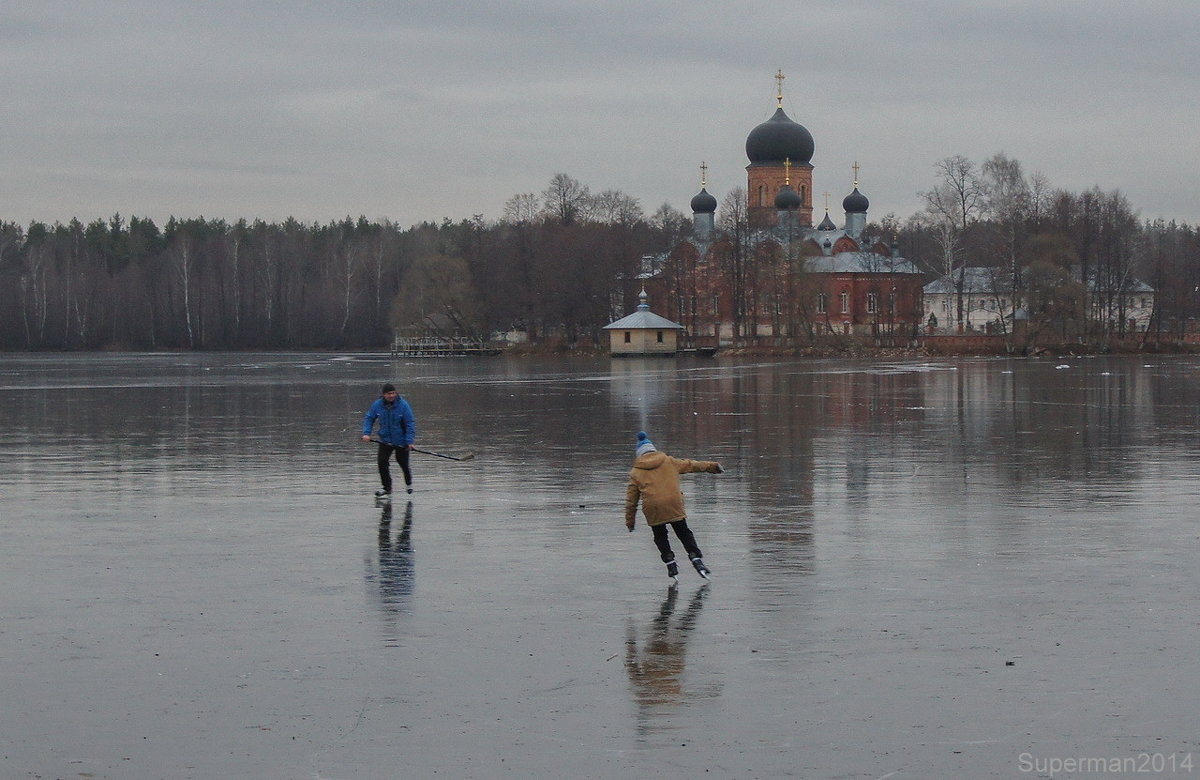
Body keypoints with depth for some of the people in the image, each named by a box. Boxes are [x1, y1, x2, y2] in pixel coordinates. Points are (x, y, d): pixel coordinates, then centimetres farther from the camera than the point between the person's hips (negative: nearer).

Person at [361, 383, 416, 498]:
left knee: (403, 463, 9)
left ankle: (409, 483, 39)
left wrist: (410, 441, -22)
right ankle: (387, 489, 2)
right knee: (382, 461, -9)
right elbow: (369, 418, 3)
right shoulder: (377, 405, -9)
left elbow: (410, 423, -16)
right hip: (385, 440, 3)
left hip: (401, 440, -3)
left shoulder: (403, 405, -18)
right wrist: (366, 433, -11)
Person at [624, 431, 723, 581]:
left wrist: (630, 521, 15)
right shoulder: (669, 462, 12)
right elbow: (691, 465, 21)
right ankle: (696, 558, -1)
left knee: (660, 536, 17)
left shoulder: (636, 472, 9)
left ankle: (670, 562, 4)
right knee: (684, 533, 14)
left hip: (652, 509, -1)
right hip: (674, 504, 1)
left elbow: (631, 499, 9)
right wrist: (712, 466, 33)